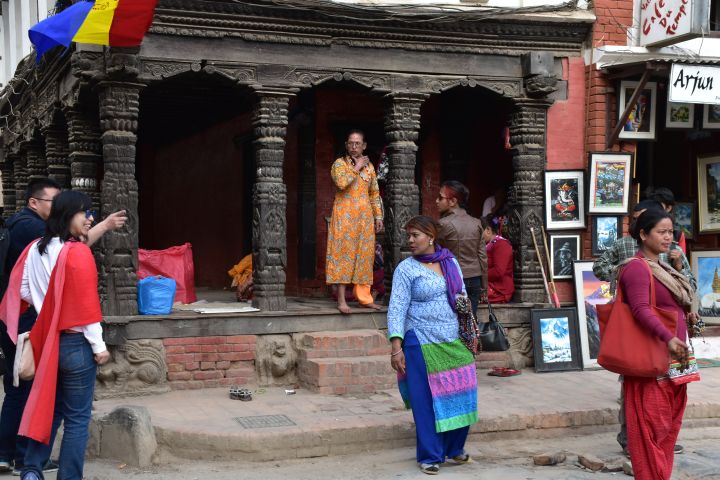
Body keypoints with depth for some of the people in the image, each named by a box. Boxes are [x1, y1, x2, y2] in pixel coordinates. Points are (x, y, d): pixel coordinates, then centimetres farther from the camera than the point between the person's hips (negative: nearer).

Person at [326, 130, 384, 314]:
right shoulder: (339, 163, 0)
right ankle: (341, 300, -8)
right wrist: (356, 167, -12)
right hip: (344, 216, -5)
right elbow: (341, 182, -20)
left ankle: (364, 296, 13)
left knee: (364, 254, 6)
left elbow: (374, 193, 15)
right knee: (343, 253, -7)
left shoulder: (369, 166, 14)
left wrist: (378, 216, 9)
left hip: (365, 217, 5)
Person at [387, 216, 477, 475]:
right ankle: (430, 456, 12)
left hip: (454, 342, 4)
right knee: (427, 400, 0)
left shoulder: (451, 262, 8)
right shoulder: (406, 269, -5)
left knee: (459, 395, 7)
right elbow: (397, 309, -10)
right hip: (423, 345, -4)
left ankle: (454, 448, 26)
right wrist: (396, 347, -18)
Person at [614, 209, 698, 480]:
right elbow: (641, 309, -26)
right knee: (652, 427, -6)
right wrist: (669, 338, -36)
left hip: (672, 360, 10)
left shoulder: (662, 268, 17)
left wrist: (686, 316, 6)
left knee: (669, 426, 14)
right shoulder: (637, 267, -13)